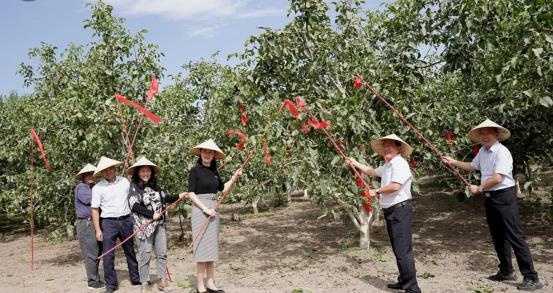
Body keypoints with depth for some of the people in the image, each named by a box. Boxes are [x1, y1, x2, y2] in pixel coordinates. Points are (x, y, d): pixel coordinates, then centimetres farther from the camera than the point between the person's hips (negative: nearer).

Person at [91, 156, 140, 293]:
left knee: (131, 251, 13)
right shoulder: (97, 188, -4)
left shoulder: (124, 181, 5)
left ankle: (136, 278, 25)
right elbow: (95, 209, -4)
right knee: (108, 255, -2)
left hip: (126, 221, 3)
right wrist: (98, 230, -9)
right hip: (109, 222, -3)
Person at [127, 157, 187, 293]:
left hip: (159, 224, 6)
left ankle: (161, 281, 18)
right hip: (144, 225, -6)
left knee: (162, 253, 8)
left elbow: (164, 198, 18)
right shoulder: (134, 187, -7)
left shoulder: (154, 186, 9)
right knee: (145, 255, 2)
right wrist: (152, 214, -19)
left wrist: (178, 197, 5)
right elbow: (134, 205, -16)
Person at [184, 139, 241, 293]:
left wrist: (234, 177, 10)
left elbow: (223, 189, 20)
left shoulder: (214, 171, 11)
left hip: (213, 209, 7)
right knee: (202, 248, -5)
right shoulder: (195, 170, -7)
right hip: (200, 209, -7)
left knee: (212, 248, 10)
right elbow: (191, 193, -12)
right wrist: (205, 209, -18)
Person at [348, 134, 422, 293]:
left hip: (401, 210, -10)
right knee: (398, 249, 16)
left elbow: (395, 186, -25)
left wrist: (376, 191, -11)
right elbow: (373, 172, 35)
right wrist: (356, 163, 35)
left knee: (403, 251, -11)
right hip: (391, 212, 10)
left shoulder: (400, 163, -13)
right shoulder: (387, 166, 17)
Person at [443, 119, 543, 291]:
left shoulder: (501, 152, -16)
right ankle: (506, 272, 27)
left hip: (504, 196, -9)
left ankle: (531, 278, -4)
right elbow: (472, 166, 28)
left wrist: (479, 188, -10)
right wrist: (454, 162, 21)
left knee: (515, 237, -9)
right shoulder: (482, 151, 10)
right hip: (490, 198, 9)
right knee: (498, 237, 15)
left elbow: (497, 178, -22)